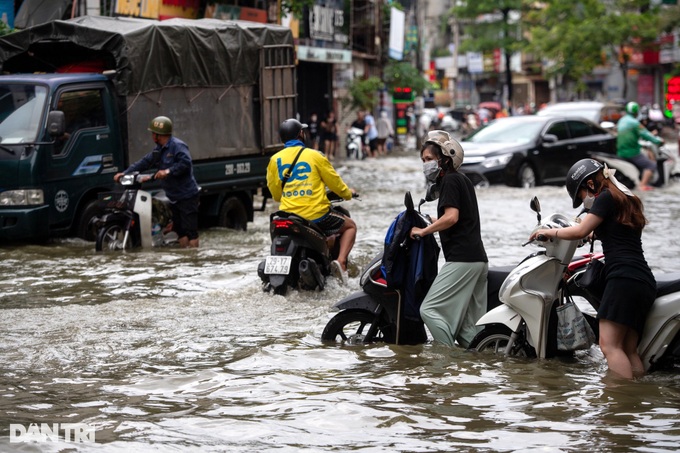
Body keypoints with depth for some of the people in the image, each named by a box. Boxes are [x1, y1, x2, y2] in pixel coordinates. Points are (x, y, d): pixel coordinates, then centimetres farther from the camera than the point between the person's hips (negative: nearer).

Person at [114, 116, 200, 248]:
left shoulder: (177, 146, -14)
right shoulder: (159, 150, 17)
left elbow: (186, 163, -26)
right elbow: (145, 162, 15)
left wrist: (168, 171, -32)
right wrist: (125, 173, 7)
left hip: (187, 196, -10)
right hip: (174, 197, 10)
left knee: (190, 229, -10)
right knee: (180, 230, 13)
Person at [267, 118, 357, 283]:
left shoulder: (274, 160, 3)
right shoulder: (314, 156, -5)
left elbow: (275, 194, 9)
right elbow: (334, 182, 3)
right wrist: (348, 194, 25)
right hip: (317, 216, -3)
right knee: (350, 225, 20)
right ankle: (341, 261, -2)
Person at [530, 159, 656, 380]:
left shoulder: (606, 198, -1)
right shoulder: (627, 200, 26)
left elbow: (581, 231, -4)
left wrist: (549, 232, 8)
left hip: (624, 278, -10)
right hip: (645, 282, 10)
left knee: (609, 345, -14)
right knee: (629, 350, 6)